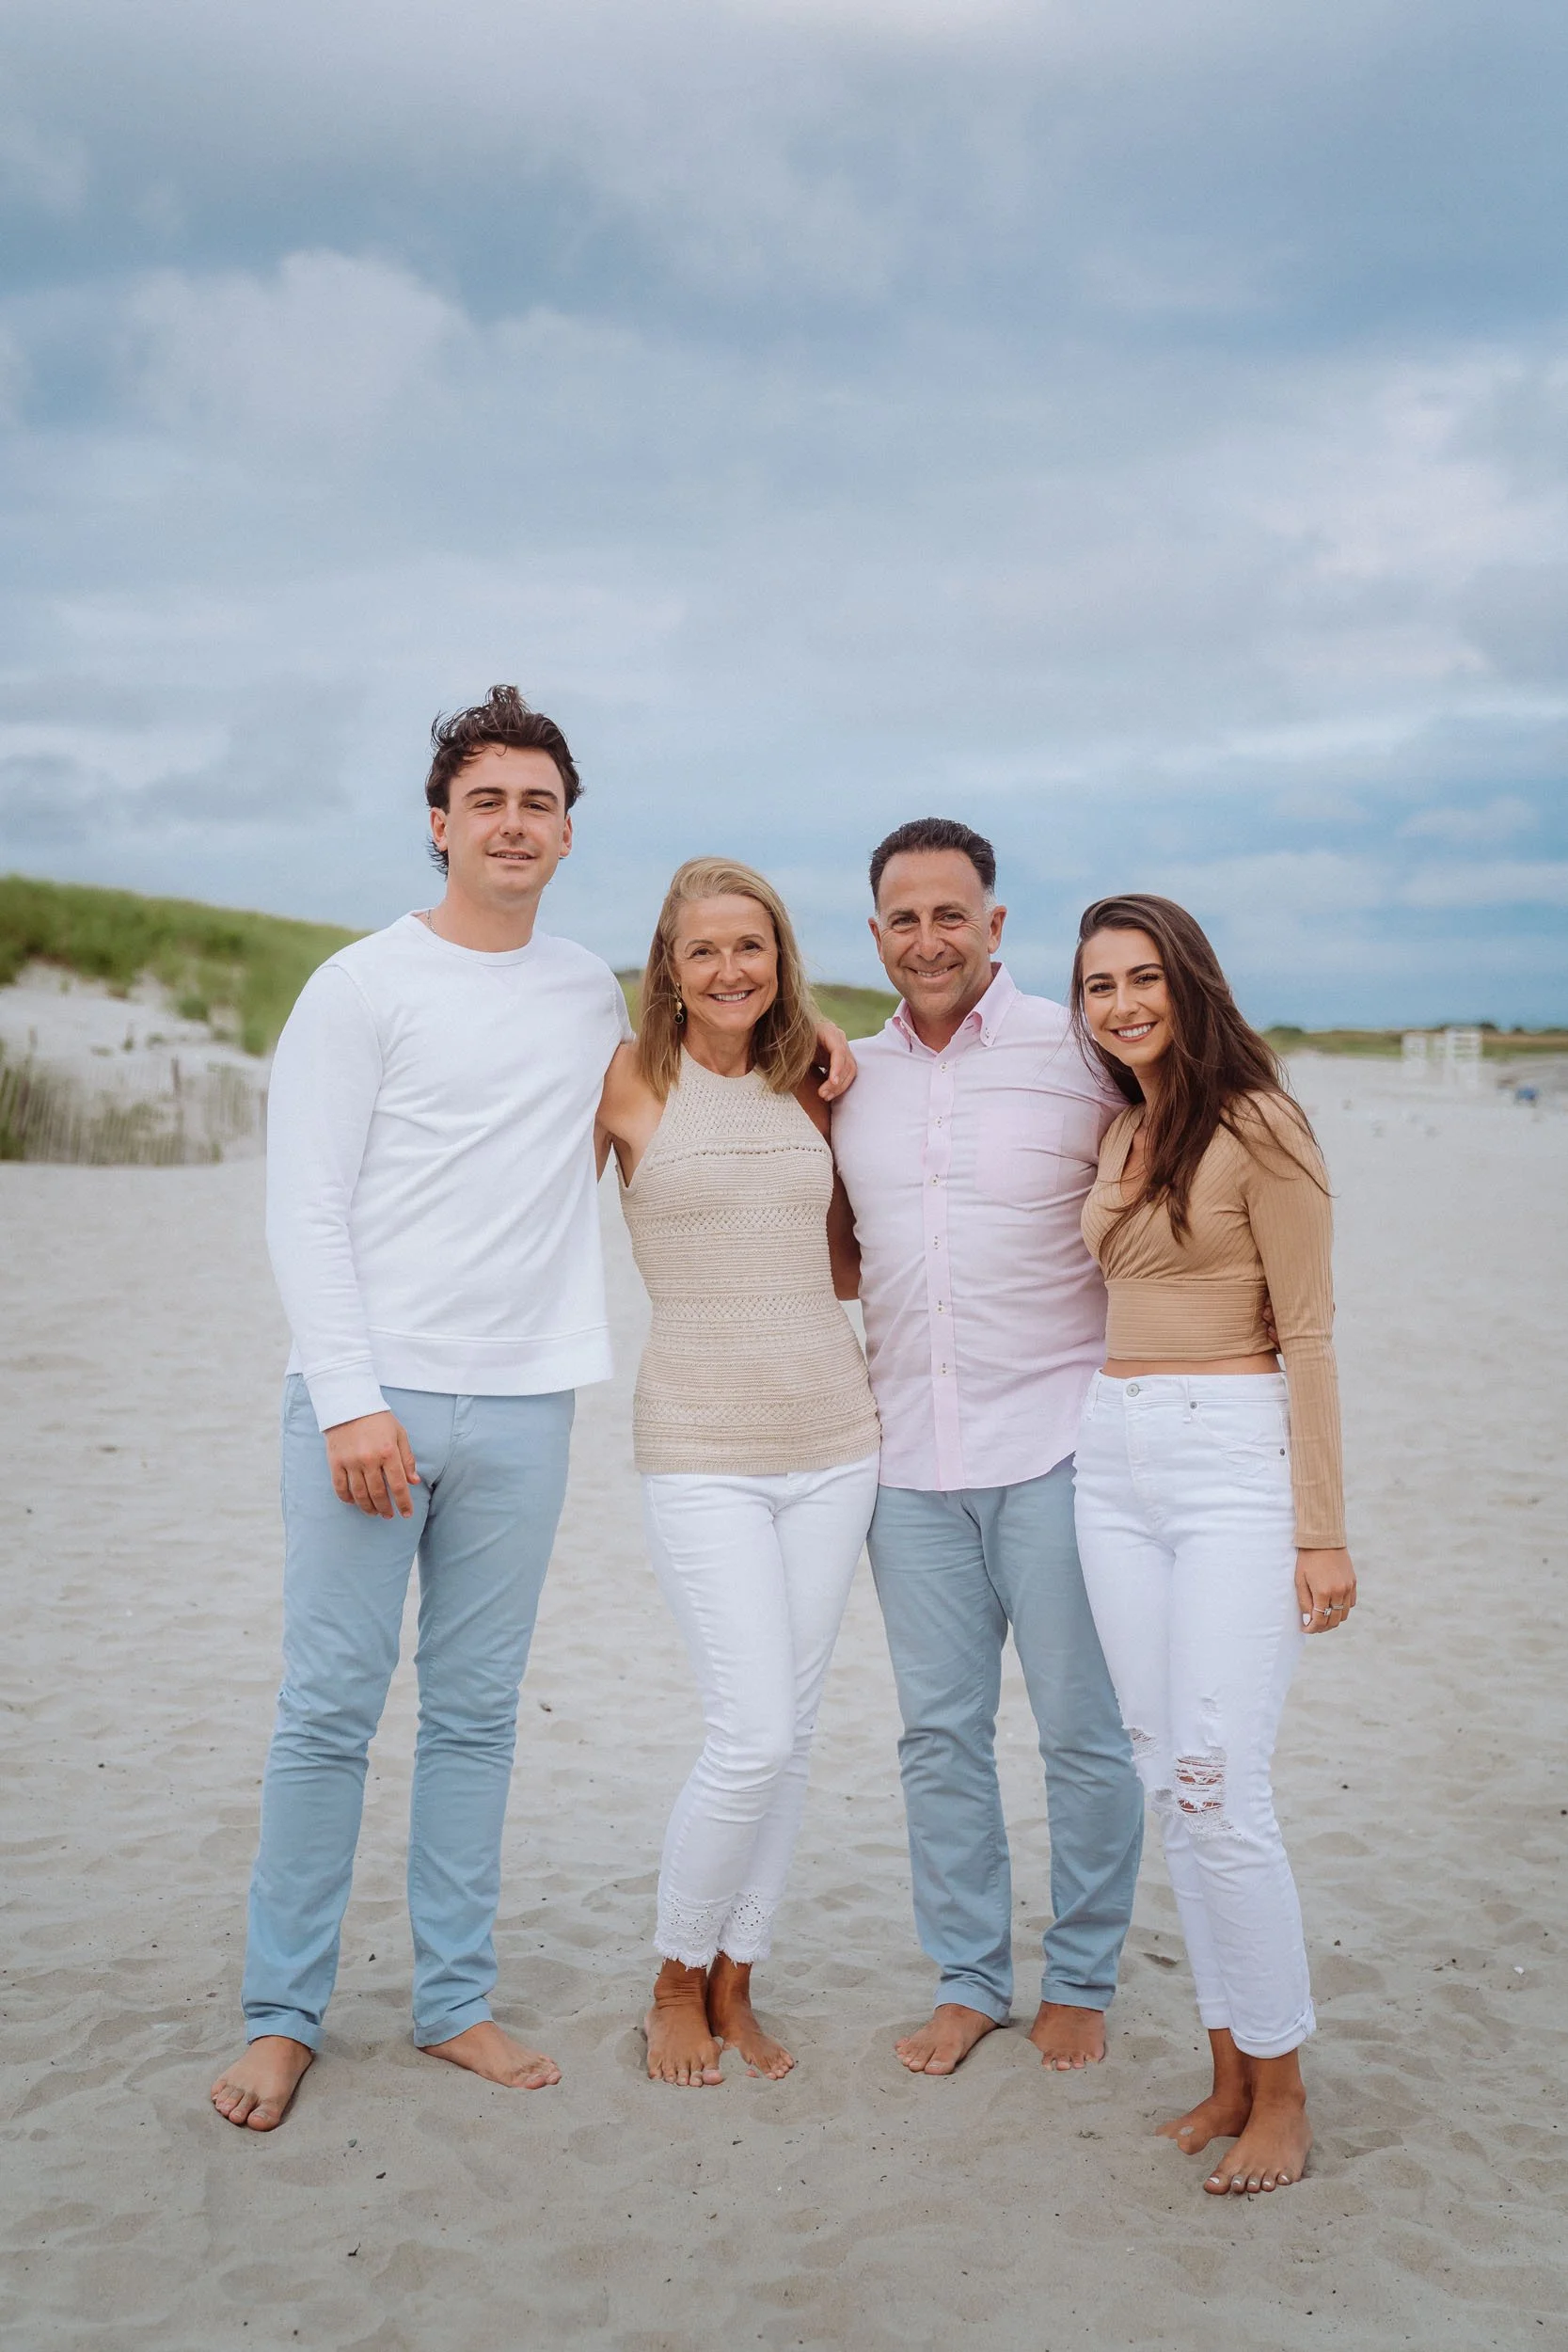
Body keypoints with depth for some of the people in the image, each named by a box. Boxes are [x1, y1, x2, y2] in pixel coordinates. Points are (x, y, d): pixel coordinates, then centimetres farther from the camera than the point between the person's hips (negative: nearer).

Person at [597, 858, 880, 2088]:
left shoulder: (809, 1092, 9)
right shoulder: (629, 1084, -3)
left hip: (831, 1441, 5)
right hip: (703, 1450, -4)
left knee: (790, 1735, 9)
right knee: (753, 1737, -9)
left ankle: (734, 1988, 25)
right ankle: (676, 1983, 16)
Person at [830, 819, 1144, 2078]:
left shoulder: (1083, 1052, -4)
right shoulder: (846, 1079, 9)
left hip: (1056, 1443, -3)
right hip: (910, 1455, 4)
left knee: (1083, 1730, 5)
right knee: (939, 1729, 11)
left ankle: (1081, 1978, 24)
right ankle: (969, 1978, 26)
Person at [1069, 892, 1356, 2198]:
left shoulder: (1256, 1123, -7)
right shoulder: (1116, 1135, 14)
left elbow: (1307, 1332, -10)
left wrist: (1322, 1530, -12)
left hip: (1233, 1461, -7)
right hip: (1113, 1464, 7)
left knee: (1219, 1789, -9)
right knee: (1171, 1785, 8)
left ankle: (1282, 2091, 8)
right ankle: (1231, 2072, 20)